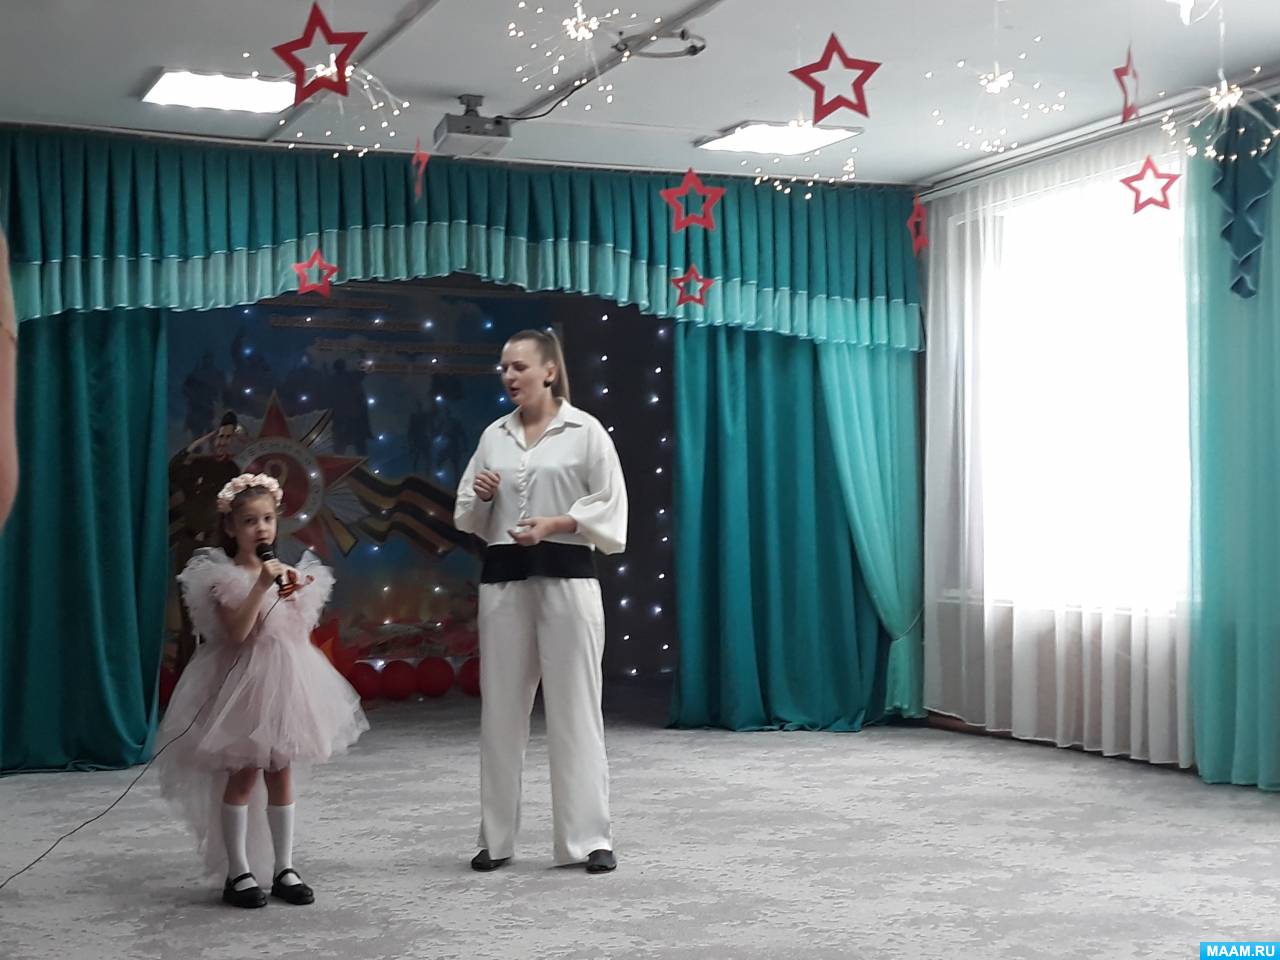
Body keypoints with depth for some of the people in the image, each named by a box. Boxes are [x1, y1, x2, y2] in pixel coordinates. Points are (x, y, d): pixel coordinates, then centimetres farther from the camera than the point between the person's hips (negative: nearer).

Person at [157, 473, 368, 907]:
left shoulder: (285, 573, 8)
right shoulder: (222, 576, -10)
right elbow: (237, 632, -24)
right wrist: (261, 585, -27)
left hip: (285, 680, 5)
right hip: (244, 681, -5)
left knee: (281, 773, 8)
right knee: (243, 774, -2)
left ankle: (284, 868, 15)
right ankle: (237, 872, 7)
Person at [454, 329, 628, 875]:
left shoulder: (585, 430, 0)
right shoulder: (494, 435, 12)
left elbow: (611, 506, -3)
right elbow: (468, 518, 17)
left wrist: (552, 525, -15)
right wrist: (481, 496, -5)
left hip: (565, 576, -4)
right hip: (503, 578, 4)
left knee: (574, 708, -2)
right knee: (500, 709, 5)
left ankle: (589, 838, 5)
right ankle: (496, 839, 13)